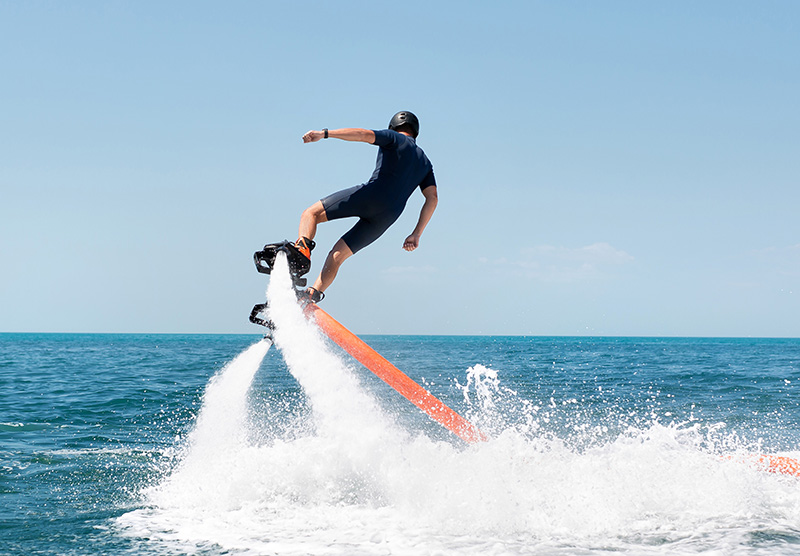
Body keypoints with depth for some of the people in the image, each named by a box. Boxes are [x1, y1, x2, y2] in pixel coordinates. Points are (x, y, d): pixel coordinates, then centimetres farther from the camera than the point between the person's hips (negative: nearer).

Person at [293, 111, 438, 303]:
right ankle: (312, 295, -10)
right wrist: (416, 235, 13)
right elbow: (432, 199, 17)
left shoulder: (395, 139, 14)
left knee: (311, 213, 1)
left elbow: (365, 134, -5)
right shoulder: (425, 163, 29)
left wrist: (325, 134, -14)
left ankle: (303, 248, -30)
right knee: (337, 256, 8)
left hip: (372, 194, -5)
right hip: (388, 216, 5)